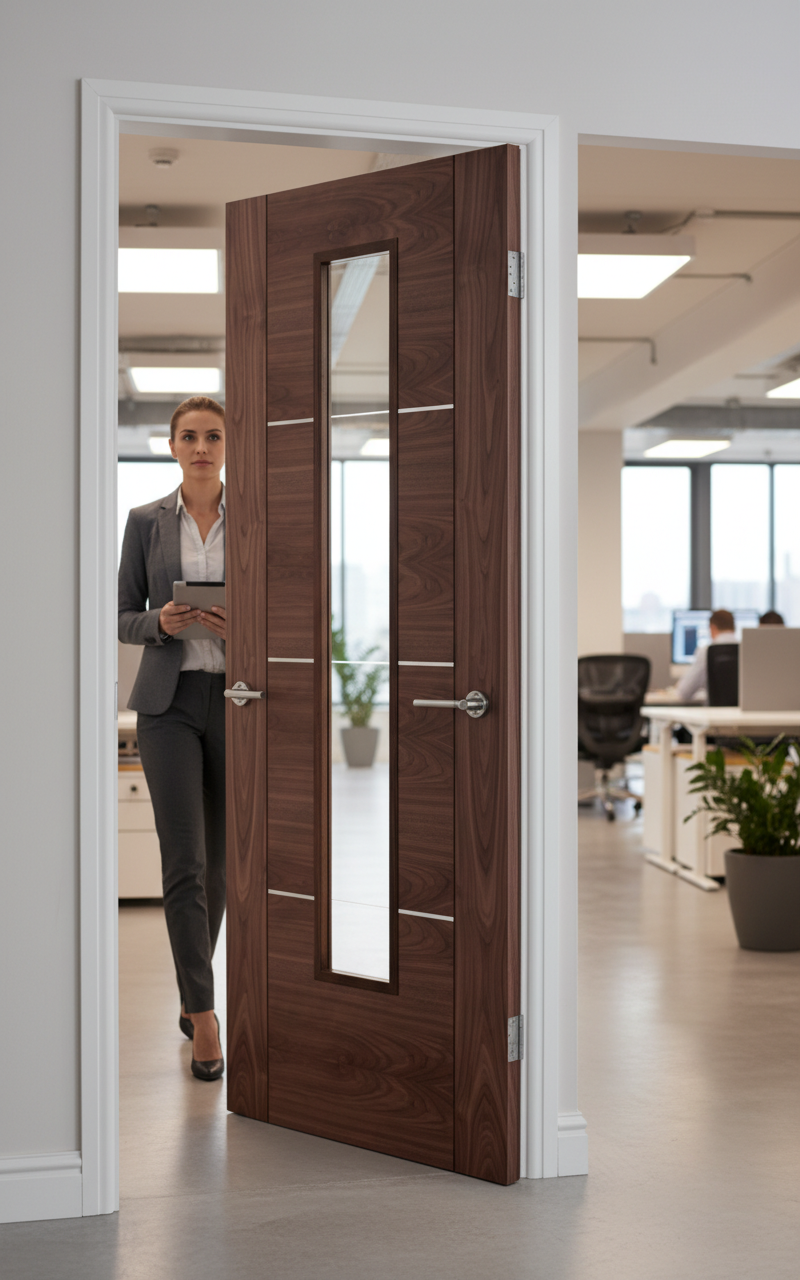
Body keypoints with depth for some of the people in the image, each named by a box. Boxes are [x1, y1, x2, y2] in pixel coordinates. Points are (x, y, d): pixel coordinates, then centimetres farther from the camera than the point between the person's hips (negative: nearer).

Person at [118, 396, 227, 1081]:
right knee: (184, 861, -10)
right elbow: (124, 618, 6)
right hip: (170, 701, -1)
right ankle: (204, 1016, -4)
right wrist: (161, 622, -15)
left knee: (220, 862, 11)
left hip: (236, 698, 1)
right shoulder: (146, 522, 4)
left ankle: (193, 991, 31)